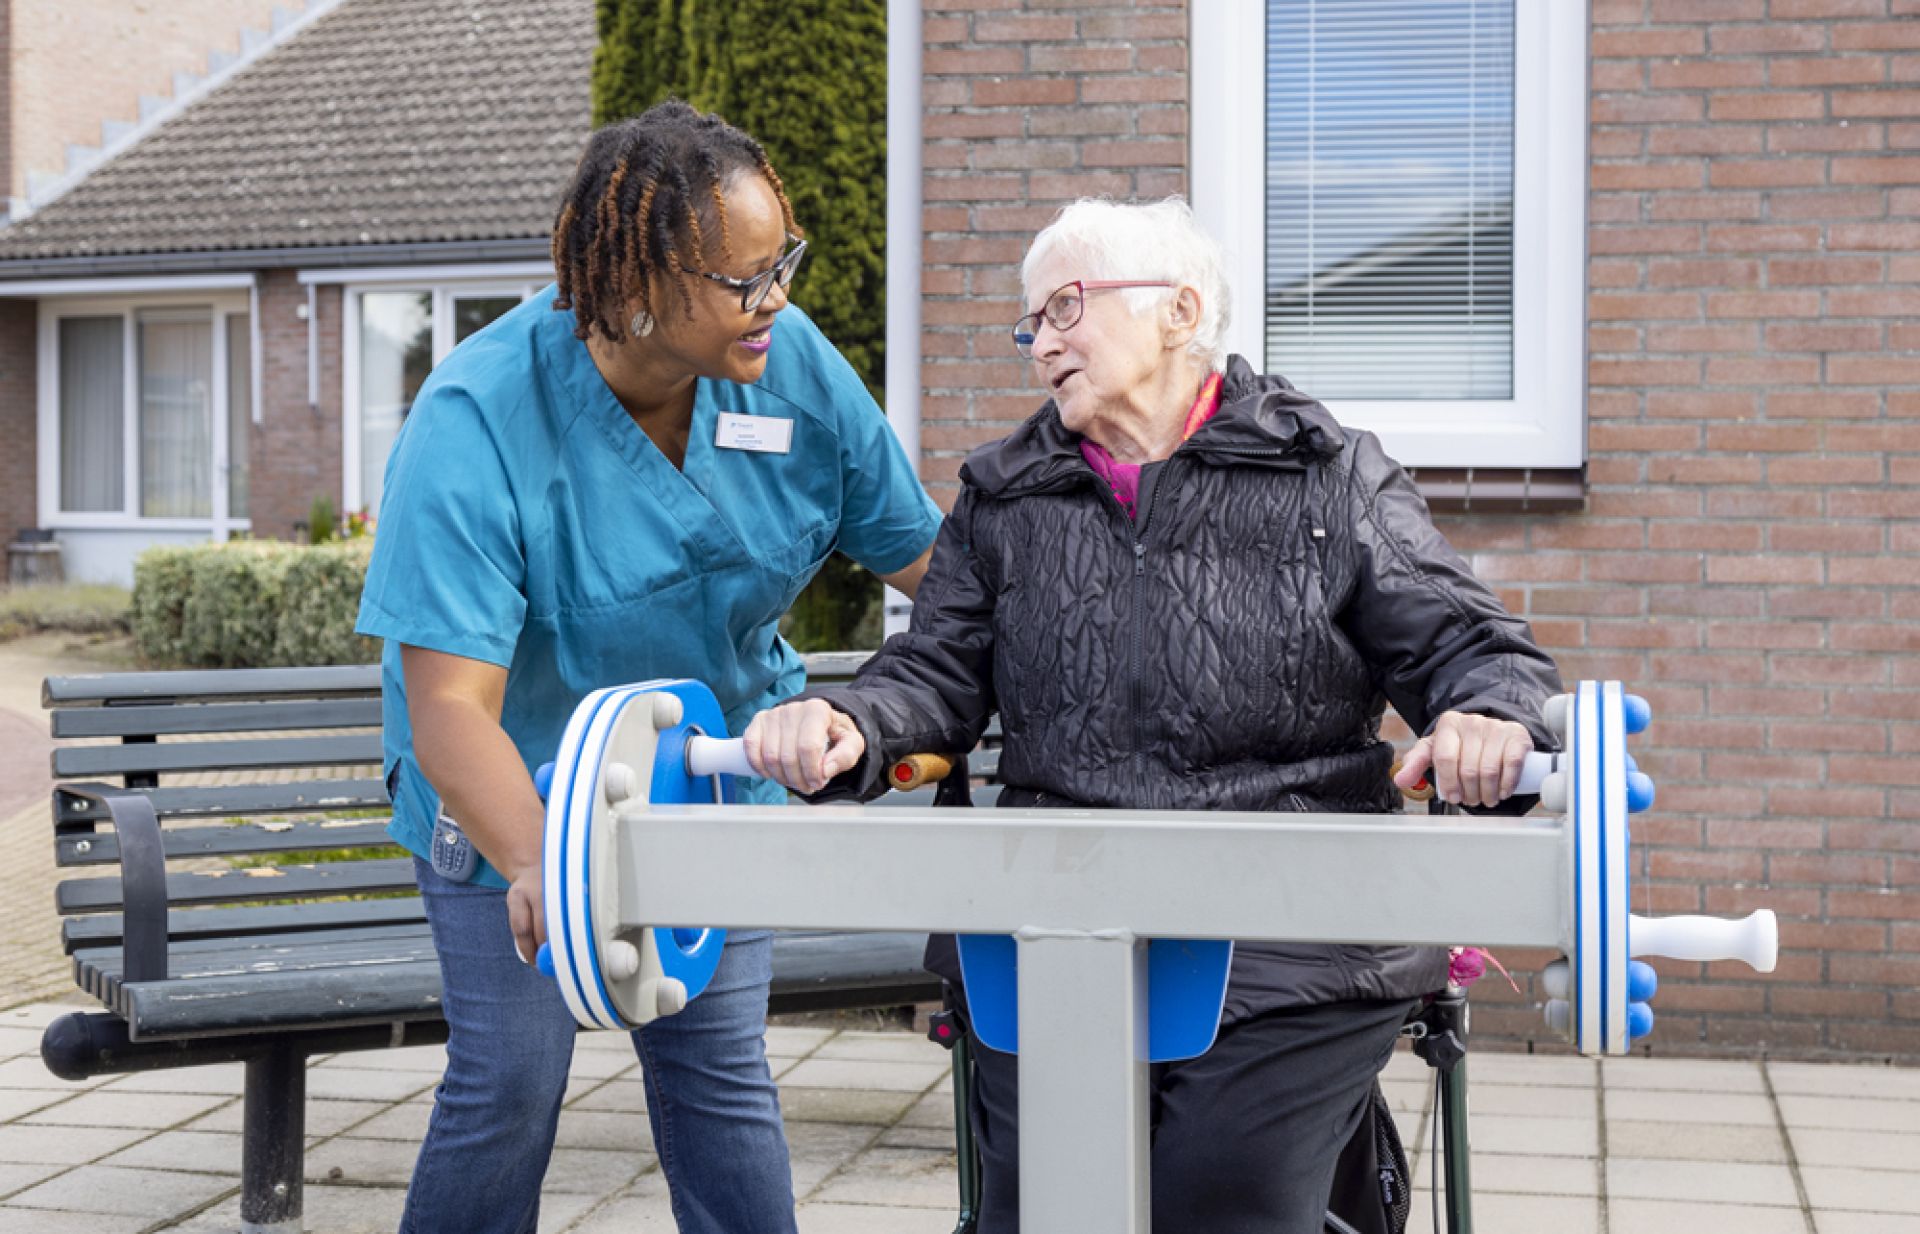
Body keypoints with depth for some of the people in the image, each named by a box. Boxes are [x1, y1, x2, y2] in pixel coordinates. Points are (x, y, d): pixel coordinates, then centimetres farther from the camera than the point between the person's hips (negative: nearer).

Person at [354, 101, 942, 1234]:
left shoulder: (792, 363, -16)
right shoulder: (474, 430, -30)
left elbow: (924, 552, -5)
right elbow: (450, 706, -37)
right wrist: (534, 866, -54)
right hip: (518, 788, -3)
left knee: (721, 1072, 4)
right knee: (508, 1084, -3)